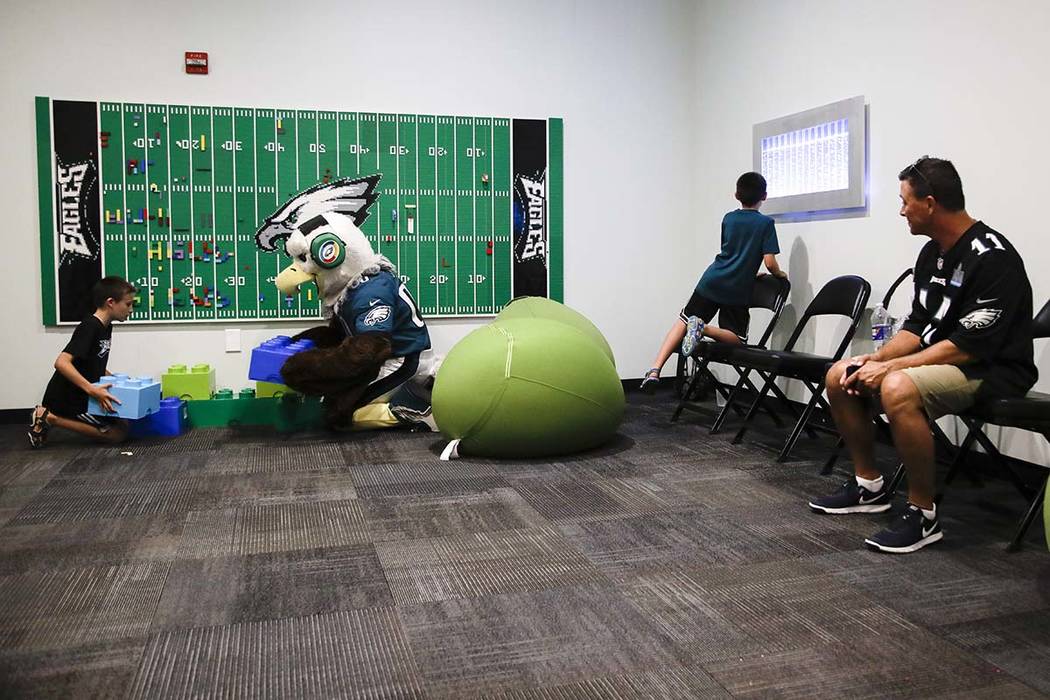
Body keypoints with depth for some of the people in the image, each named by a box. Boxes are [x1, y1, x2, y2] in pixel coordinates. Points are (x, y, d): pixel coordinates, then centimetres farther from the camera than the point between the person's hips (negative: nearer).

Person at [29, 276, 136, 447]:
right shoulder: (89, 328, -22)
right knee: (119, 433, -10)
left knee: (123, 423, 12)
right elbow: (61, 363, -33)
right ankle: (50, 418, -7)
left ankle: (48, 416, 10)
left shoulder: (106, 327, 7)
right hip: (67, 399, -9)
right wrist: (91, 389, -38)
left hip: (78, 395, 9)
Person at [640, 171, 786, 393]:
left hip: (711, 281, 4)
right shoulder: (766, 223, -2)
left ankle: (654, 370, -8)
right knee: (737, 338, 9)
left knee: (684, 321, 11)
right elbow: (770, 262, -7)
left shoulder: (728, 219, 13)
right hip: (737, 291, -4)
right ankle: (703, 328, -23)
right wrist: (780, 274, 15)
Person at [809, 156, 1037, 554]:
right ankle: (868, 485, 14)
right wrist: (876, 358, -6)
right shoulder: (932, 252, 7)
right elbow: (917, 327, 12)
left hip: (992, 370, -9)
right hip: (940, 359, 9)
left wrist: (890, 367, -23)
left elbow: (969, 347, -24)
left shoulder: (992, 257, -20)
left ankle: (923, 514, -21)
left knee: (898, 388, -36)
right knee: (839, 377, 1)